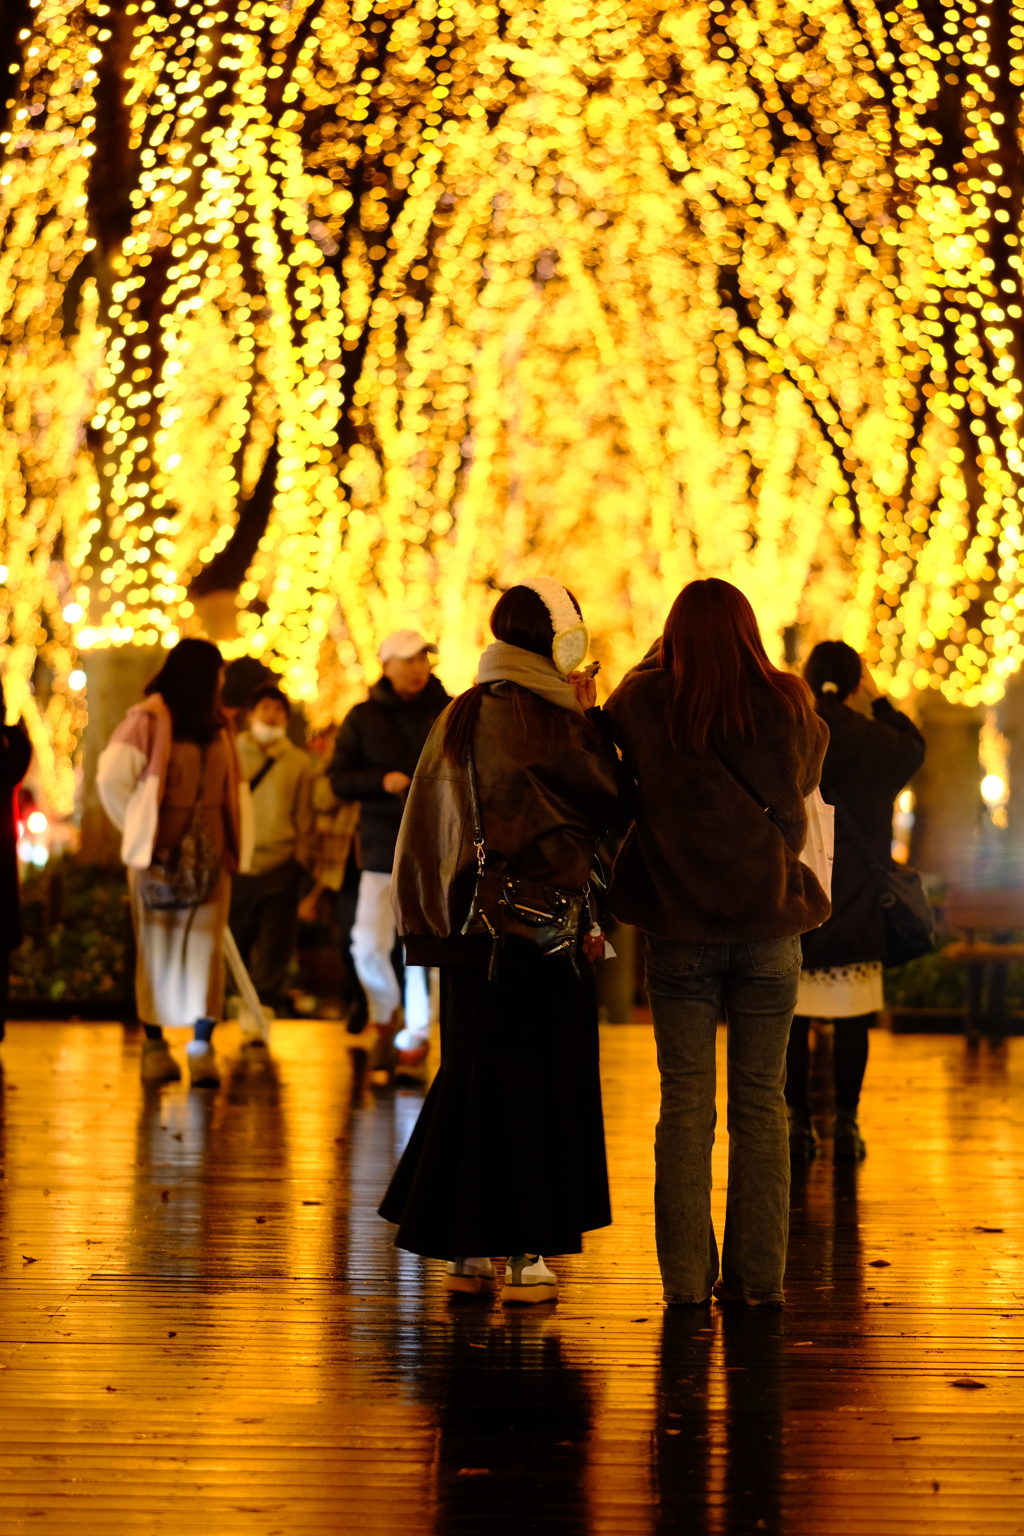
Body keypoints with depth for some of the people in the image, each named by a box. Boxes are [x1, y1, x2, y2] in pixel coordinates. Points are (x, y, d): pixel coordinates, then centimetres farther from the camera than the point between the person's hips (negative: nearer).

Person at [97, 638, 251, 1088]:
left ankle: (202, 1044, -7)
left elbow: (234, 789, 16)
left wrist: (236, 847, 6)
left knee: (205, 945, -4)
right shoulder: (148, 720, -7)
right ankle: (154, 1046, 11)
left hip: (208, 854, 5)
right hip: (160, 853, -5)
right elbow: (111, 776, -13)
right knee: (157, 947, 3)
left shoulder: (217, 727, 13)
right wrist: (138, 828, -6)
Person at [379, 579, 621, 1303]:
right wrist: (588, 720, 2)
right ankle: (522, 1253, 4)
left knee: (477, 1075, 13)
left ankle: (467, 1250, 17)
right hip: (537, 933, -8)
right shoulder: (543, 722, -14)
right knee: (534, 1079, 1)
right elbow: (607, 802, -8)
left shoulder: (460, 718, 10)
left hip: (468, 928, 8)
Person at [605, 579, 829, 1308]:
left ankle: (686, 1276, 6)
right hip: (770, 925, 0)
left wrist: (668, 655, 20)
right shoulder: (787, 704, -6)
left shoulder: (645, 702, -7)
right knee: (761, 1103, 7)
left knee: (685, 1104, 5)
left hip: (680, 927, 0)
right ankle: (758, 1277, 8)